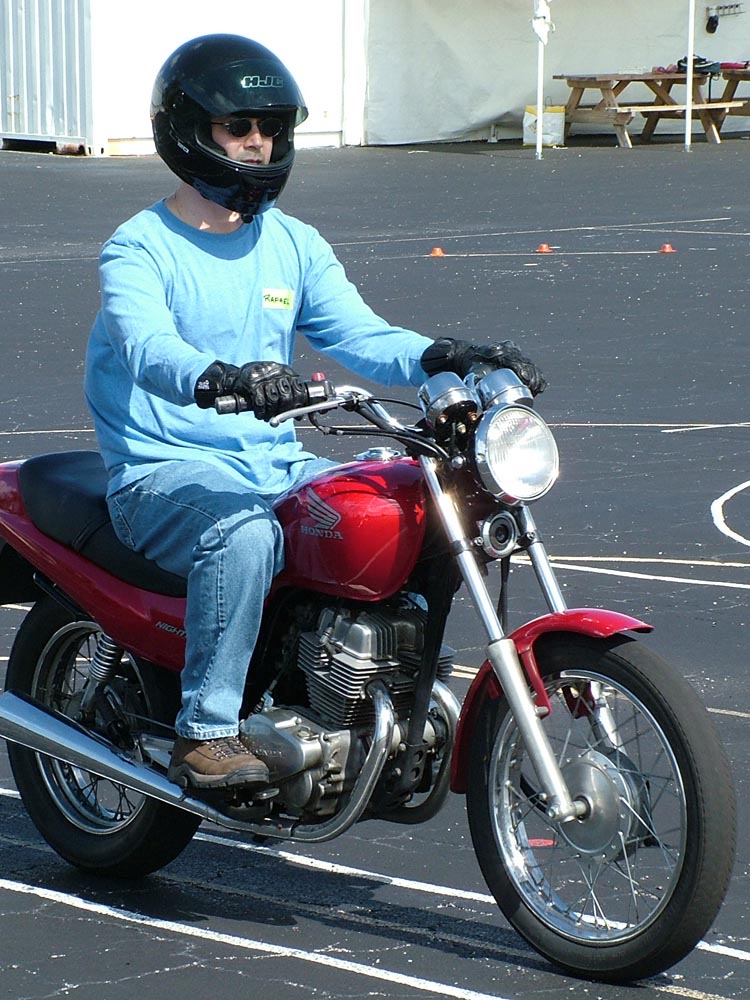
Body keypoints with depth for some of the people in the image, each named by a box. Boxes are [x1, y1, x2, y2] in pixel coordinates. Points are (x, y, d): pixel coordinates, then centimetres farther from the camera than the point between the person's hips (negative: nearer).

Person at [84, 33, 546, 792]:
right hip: (165, 474, -6)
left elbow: (360, 336, 1)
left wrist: (445, 358, -20)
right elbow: (148, 347, -27)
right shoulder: (138, 251, -7)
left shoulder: (294, 246, 13)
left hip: (279, 466, 6)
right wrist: (219, 378, -49)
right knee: (243, 531, -38)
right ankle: (205, 735, -30)